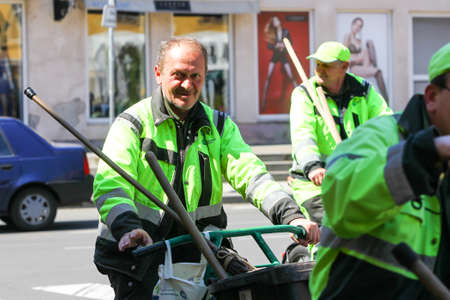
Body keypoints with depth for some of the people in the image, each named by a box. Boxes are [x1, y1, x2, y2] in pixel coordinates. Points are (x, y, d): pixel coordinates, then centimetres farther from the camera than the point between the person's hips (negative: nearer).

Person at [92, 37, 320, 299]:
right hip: (136, 255, -4)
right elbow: (111, 185, -16)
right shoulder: (133, 123, -2)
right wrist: (128, 228, -37)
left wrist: (290, 215, -21)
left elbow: (249, 172, -3)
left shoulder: (219, 126, 11)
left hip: (194, 254, 4)